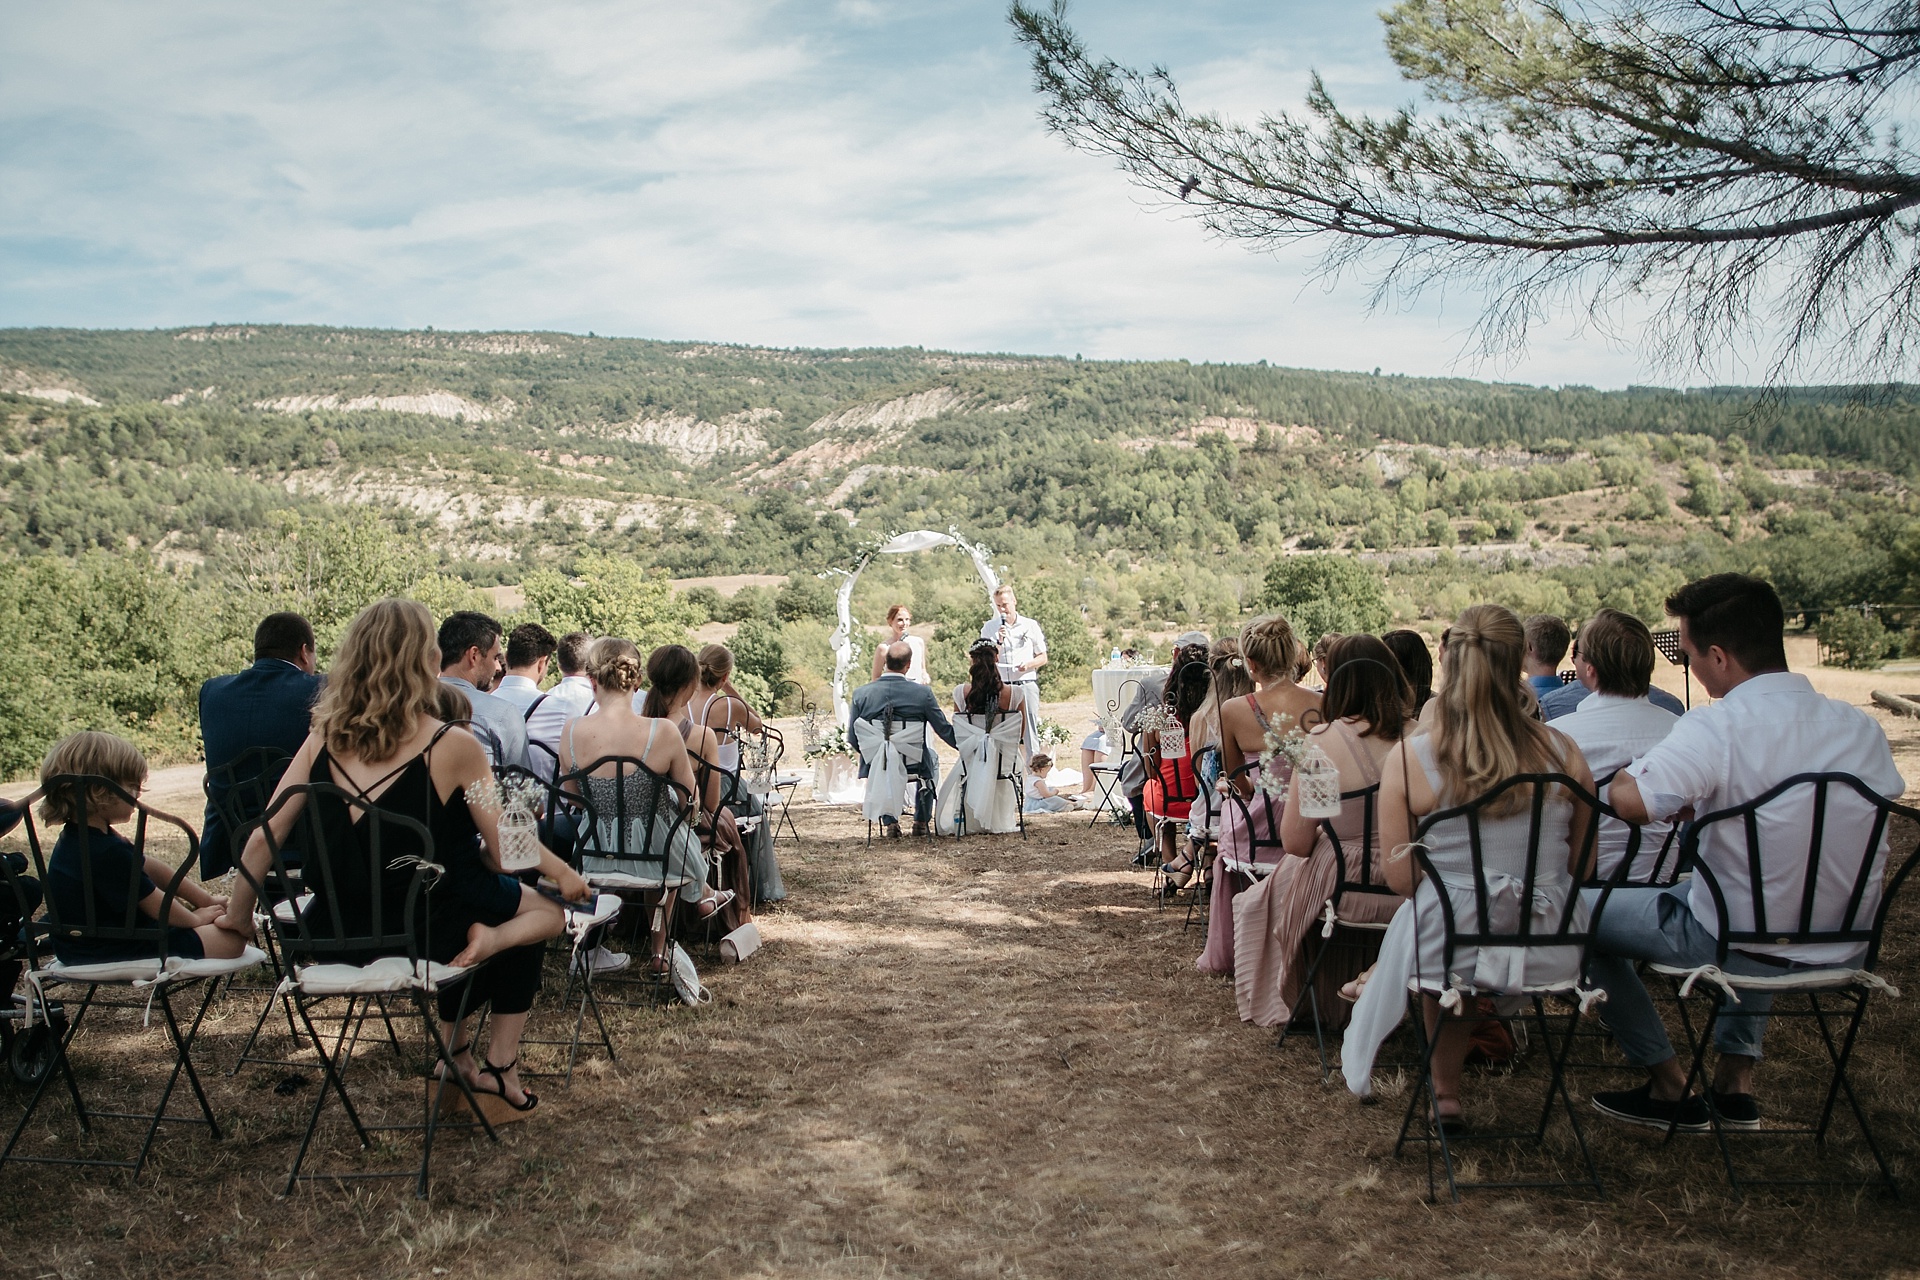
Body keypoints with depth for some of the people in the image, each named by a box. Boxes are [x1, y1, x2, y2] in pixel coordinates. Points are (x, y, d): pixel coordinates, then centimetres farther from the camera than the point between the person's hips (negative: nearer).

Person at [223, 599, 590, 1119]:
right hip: (420, 931, -5)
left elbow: (264, 838, 1)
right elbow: (504, 854, -9)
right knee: (541, 911, 21)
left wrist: (238, 918, 15)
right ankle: (500, 1072, 5)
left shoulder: (323, 739, -1)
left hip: (339, 935, 5)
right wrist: (561, 871, 11)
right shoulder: (451, 745, -14)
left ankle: (458, 1060, 26)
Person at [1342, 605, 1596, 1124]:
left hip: (1453, 948, -2)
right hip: (1551, 955, 2)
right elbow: (1582, 867, 3)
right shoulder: (1562, 751, -7)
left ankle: (1447, 1093, 48)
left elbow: (1401, 879, -8)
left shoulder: (1409, 759, -12)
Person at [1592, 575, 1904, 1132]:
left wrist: (1686, 801, -10)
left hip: (1742, 946, -7)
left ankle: (1669, 1087, 19)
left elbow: (1630, 800, -36)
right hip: (1845, 950, 7)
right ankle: (1737, 1075, 36)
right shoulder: (1861, 727, -2)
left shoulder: (1718, 727, -23)